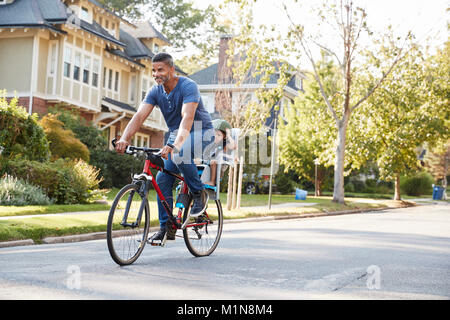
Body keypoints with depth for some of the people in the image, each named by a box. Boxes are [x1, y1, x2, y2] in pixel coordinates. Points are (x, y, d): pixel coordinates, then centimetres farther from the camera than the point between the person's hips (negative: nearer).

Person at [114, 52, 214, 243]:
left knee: (180, 155, -37)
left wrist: (174, 145, -54)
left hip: (200, 132, -6)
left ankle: (199, 193, -13)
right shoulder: (155, 91, -6)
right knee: (162, 179, -6)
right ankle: (166, 227, 4)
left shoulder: (188, 87, -25)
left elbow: (187, 118, -39)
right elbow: (140, 116, -17)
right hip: (176, 134, 6)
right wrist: (124, 139, -35)